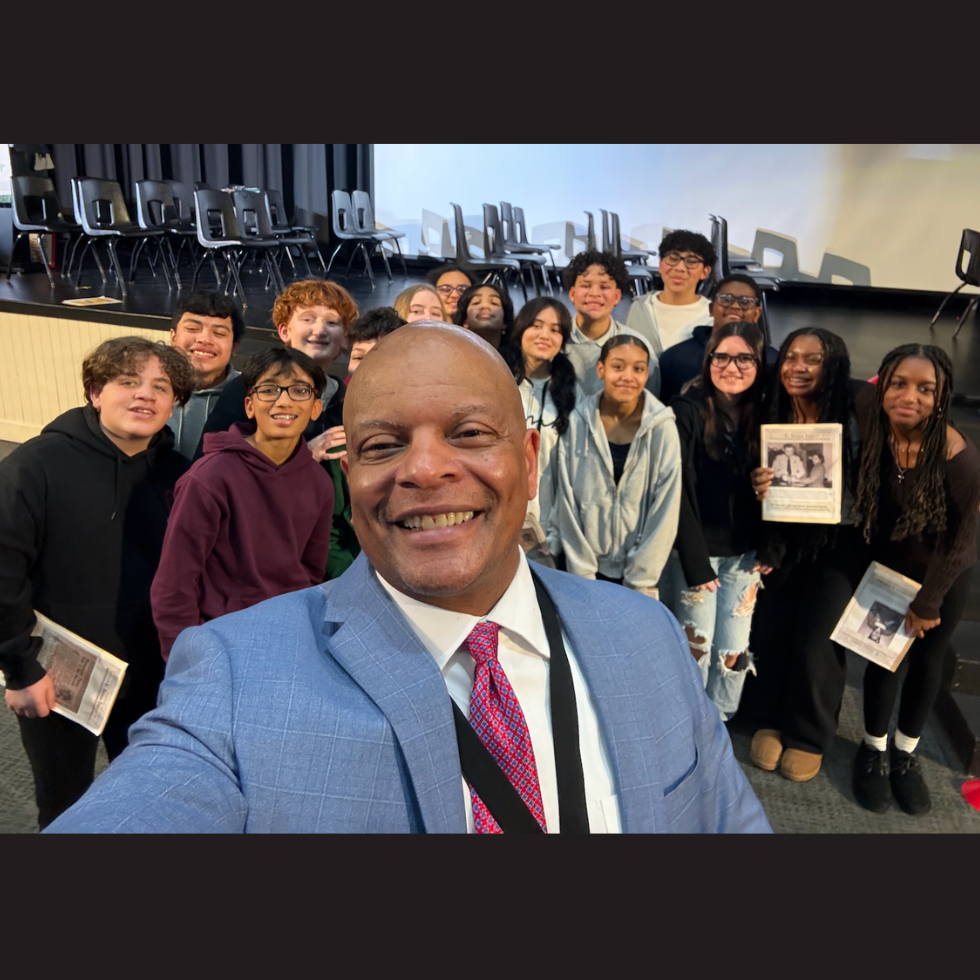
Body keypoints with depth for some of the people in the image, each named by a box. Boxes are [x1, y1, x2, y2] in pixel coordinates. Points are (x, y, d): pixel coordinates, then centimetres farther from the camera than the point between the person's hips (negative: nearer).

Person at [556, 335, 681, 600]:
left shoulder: (663, 428, -9)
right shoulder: (577, 423, -7)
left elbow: (666, 509, -7)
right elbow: (567, 503, -4)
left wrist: (640, 583, -8)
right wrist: (582, 575, -6)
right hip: (588, 570, 1)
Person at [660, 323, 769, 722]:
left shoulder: (764, 415, 4)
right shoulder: (687, 411, -10)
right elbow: (679, 492, -12)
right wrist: (695, 562, -14)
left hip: (744, 554, 4)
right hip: (696, 550, -4)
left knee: (734, 651, 10)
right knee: (696, 646, 5)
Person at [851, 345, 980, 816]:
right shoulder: (873, 435, -19)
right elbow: (862, 505, -5)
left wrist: (927, 603, -11)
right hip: (887, 567, 2)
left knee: (927, 662, 14)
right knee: (886, 658, 7)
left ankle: (905, 753, 37)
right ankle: (875, 751, 31)